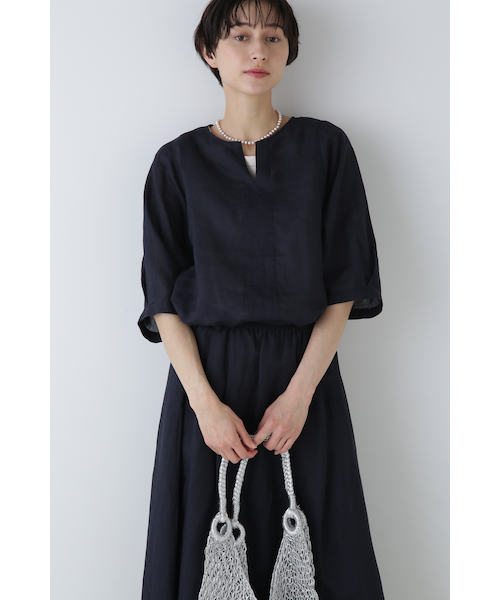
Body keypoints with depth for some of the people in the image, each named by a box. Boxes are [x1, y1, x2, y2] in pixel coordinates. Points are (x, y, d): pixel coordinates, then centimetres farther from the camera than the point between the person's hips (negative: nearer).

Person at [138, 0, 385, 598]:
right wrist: (205, 402, -12)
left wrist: (300, 392, -11)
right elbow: (164, 299, 0)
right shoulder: (179, 162, 4)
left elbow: (344, 285, -1)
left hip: (304, 373, 0)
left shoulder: (326, 147, 3)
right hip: (206, 374, 0)